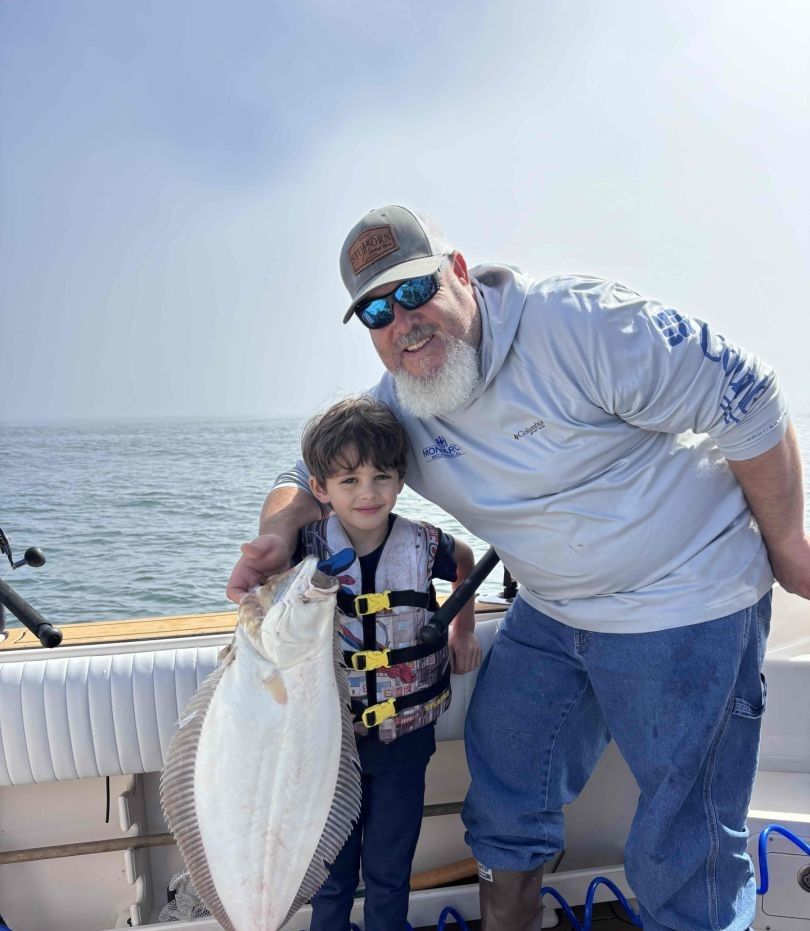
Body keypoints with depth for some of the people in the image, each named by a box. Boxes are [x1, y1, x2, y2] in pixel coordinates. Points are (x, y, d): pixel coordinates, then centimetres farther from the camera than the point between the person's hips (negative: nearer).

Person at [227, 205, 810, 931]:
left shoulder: (578, 324, -24)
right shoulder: (394, 408, -4)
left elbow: (746, 398, -17)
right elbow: (316, 471, 7)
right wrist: (279, 530, -17)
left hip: (684, 607, -5)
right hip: (550, 613, 6)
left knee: (684, 848, 6)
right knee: (503, 801, 16)